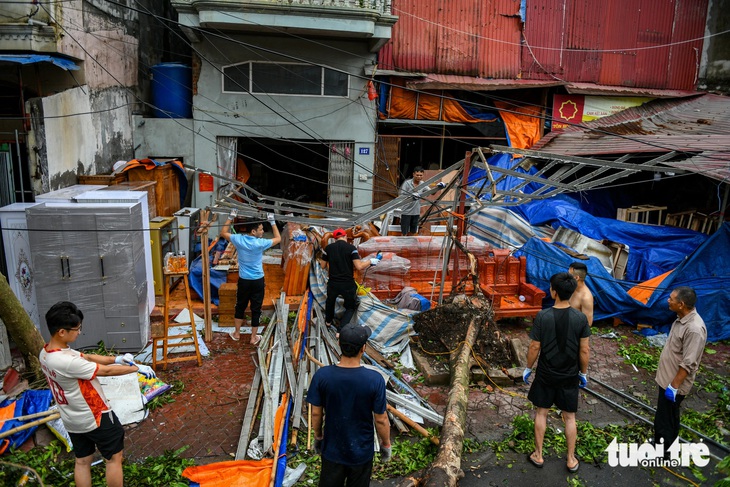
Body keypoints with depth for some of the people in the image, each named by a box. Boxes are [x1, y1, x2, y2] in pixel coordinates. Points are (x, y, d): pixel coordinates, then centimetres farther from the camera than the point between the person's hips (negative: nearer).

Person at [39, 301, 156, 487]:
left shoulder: (45, 353, -5)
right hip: (95, 418, -9)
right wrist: (137, 368, -12)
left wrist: (116, 359, -11)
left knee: (82, 461, 20)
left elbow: (87, 357, 1)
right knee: (114, 457, 9)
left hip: (73, 421, 9)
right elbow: (106, 371, -24)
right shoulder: (67, 362, -34)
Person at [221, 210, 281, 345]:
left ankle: (236, 333, 32)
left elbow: (223, 233, 9)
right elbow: (278, 238, -4)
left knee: (240, 307, 20)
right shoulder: (260, 243, -19)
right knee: (256, 309, 9)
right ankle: (254, 337, 19)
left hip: (243, 280, 3)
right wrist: (272, 222, 0)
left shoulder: (238, 239, -10)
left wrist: (231, 217, 11)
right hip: (258, 281, -3)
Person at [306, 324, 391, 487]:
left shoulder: (322, 376, -21)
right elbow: (381, 420, -15)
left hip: (332, 450, 1)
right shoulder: (375, 380, -25)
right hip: (361, 452, -1)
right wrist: (386, 444, 4)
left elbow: (316, 413, -8)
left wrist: (318, 436, 11)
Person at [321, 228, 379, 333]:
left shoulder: (328, 248, -1)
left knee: (330, 301, 34)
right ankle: (341, 330, 7)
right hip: (348, 284, -3)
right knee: (351, 307, 20)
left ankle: (328, 320, 55)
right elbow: (359, 267, -18)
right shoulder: (351, 248, -10)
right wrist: (370, 261, -1)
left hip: (333, 284, 3)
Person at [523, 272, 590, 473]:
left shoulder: (543, 316, -19)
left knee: (541, 413, 16)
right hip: (569, 376, 1)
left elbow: (535, 347, -12)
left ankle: (538, 455, 27)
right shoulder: (580, 318, -14)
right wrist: (583, 373, 9)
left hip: (546, 374, -1)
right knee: (569, 417, 16)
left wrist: (528, 369, 4)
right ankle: (571, 460, 27)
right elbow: (584, 350, -7)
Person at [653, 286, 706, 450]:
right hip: (667, 378, 9)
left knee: (664, 421, 3)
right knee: (669, 418, 24)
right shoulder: (682, 319, 2)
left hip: (673, 384, -9)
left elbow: (688, 364, -26)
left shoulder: (694, 329, -29)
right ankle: (666, 447, 40)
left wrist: (674, 386, -20)